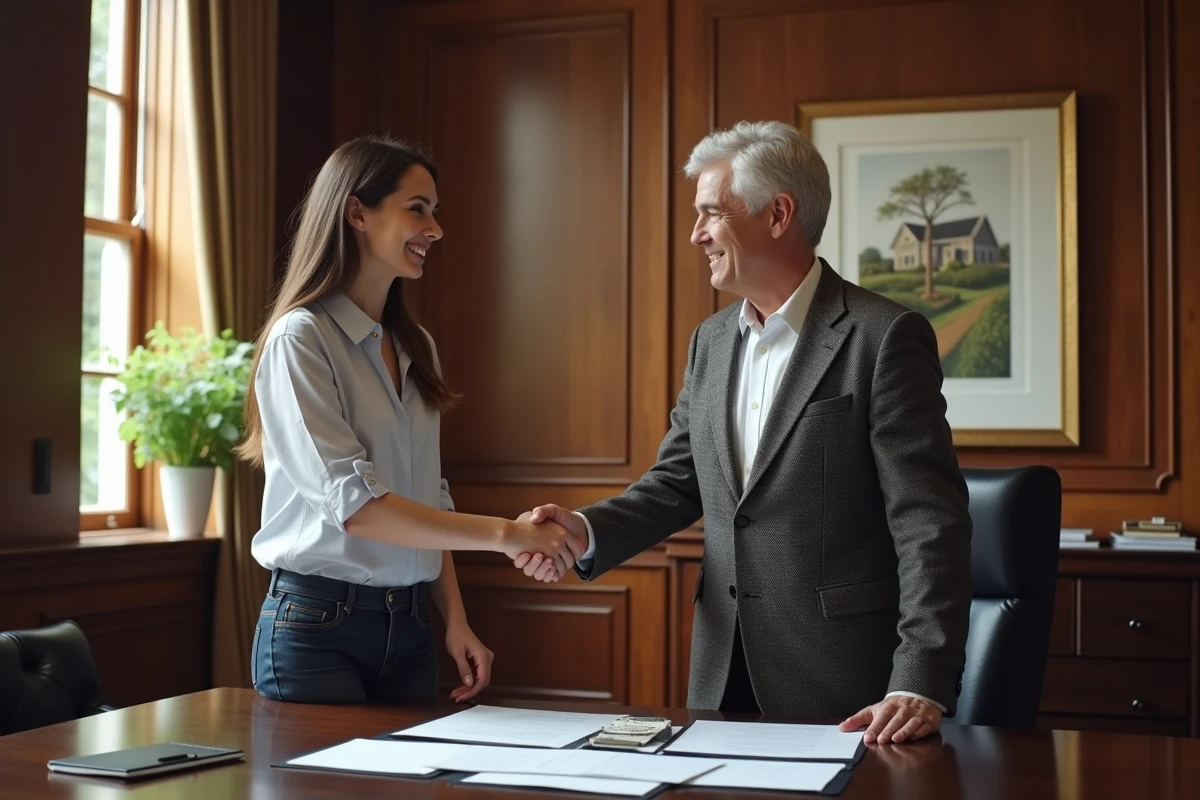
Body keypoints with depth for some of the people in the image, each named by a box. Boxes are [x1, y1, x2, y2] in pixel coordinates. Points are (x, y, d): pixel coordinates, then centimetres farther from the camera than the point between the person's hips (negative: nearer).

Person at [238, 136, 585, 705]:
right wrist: (503, 534, -22)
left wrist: (455, 620, 5)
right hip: (318, 629, -6)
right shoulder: (301, 339, -12)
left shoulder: (414, 347, 11)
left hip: (409, 626, 7)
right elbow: (351, 502, -21)